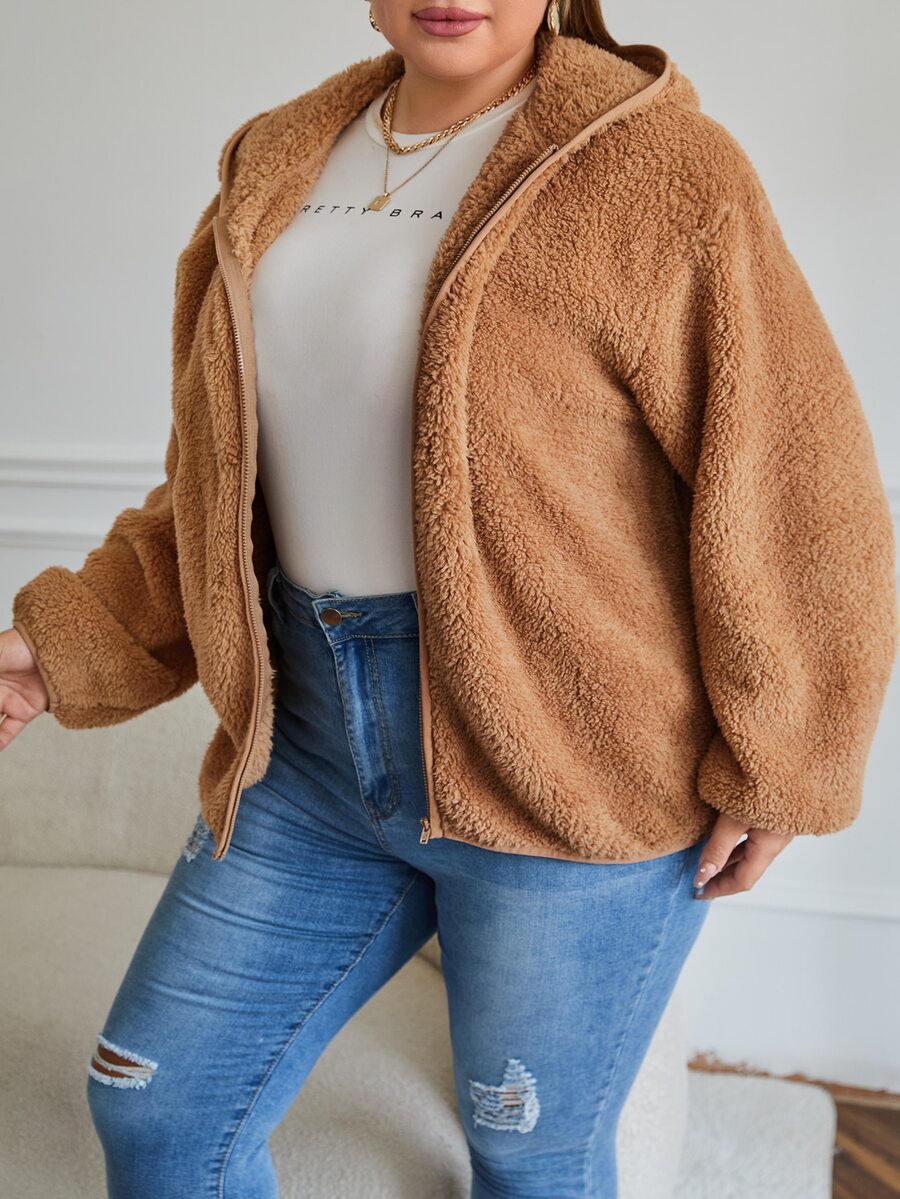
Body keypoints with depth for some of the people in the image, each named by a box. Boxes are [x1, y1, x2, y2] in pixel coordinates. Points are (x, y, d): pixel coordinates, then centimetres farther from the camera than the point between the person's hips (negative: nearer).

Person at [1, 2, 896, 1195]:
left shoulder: (663, 174, -11)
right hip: (317, 743, 6)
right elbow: (220, 481, 13)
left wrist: (769, 773, -5)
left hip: (571, 775, -5)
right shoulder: (279, 169, 9)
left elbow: (800, 494, -10)